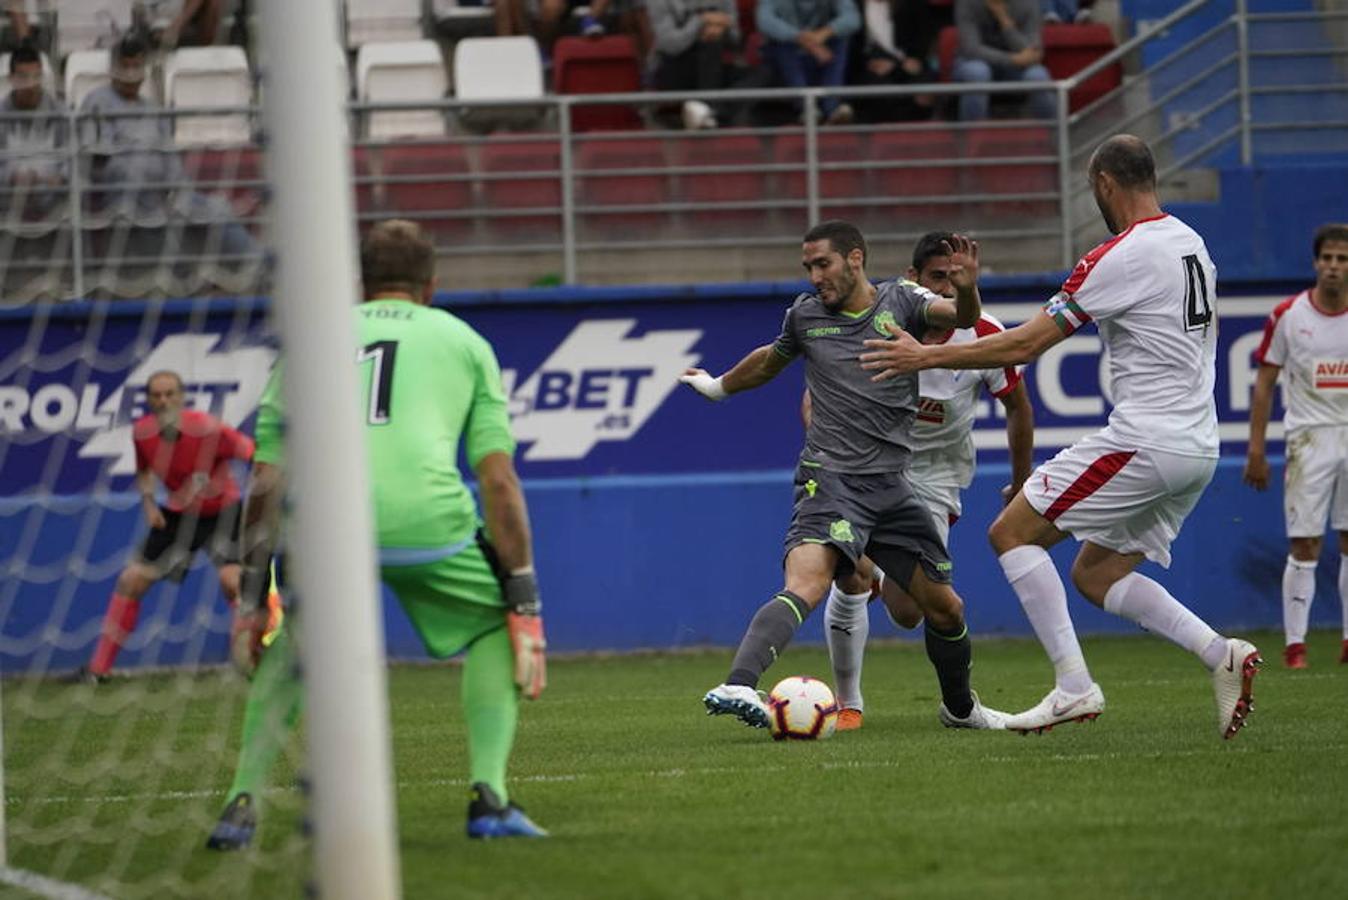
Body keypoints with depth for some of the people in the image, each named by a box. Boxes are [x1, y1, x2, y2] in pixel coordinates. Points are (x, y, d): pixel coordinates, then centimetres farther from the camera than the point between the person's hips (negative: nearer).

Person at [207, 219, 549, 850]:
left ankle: (242, 804, 13)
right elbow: (498, 478, 14)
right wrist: (524, 602, 13)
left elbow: (265, 483, 22)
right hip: (424, 515, -2)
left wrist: (252, 597, 26)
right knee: (496, 631, 23)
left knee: (287, 648, 29)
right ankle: (489, 795, 7)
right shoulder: (464, 342, 25)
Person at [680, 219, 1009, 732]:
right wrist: (716, 387, 43)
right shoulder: (805, 315, 7)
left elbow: (962, 318, -15)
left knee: (945, 608, 9)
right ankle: (737, 687, -45)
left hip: (890, 486, 2)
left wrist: (966, 289, -37)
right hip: (830, 478, -2)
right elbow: (770, 361, 29)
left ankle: (960, 708, 35)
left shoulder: (900, 302, 4)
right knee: (806, 585, -28)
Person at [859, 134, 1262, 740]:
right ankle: (1220, 654, 0)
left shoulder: (1120, 257, -13)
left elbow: (1025, 345, -13)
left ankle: (1074, 685, -10)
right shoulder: (1193, 246, 14)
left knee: (1011, 532, -1)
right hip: (1197, 449, 9)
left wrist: (926, 356, -5)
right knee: (1096, 574, 16)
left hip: (1144, 440, -9)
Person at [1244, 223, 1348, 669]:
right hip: (1309, 436, -2)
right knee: (1304, 545, -6)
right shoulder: (1288, 315, -3)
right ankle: (1294, 645, -3)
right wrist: (1256, 451, -3)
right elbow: (1264, 385, 2)